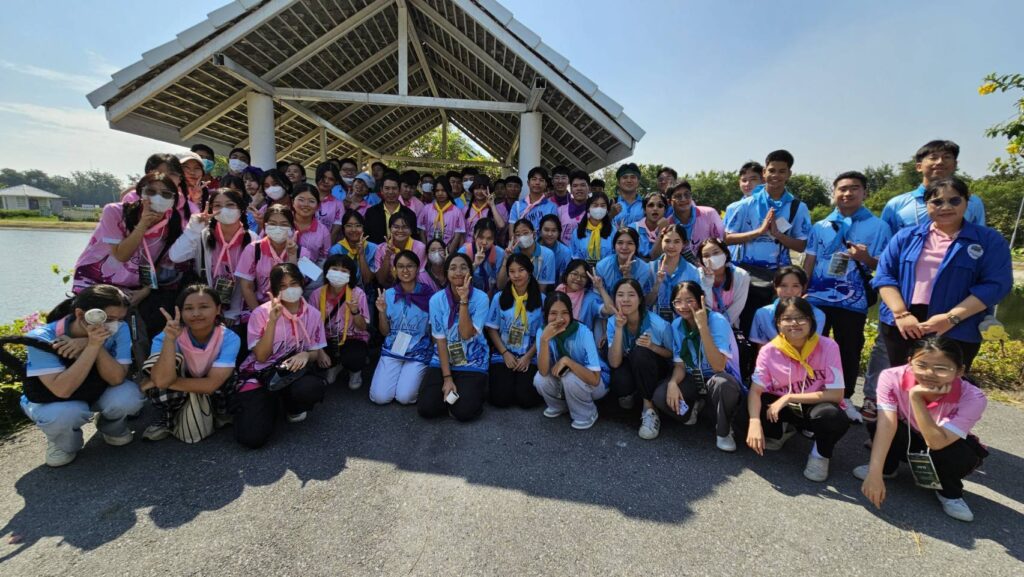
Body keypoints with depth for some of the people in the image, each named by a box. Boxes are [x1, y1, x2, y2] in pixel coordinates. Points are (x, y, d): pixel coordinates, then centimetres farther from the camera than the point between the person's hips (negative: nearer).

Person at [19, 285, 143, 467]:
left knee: (129, 395, -30)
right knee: (65, 414, -35)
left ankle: (112, 427, 6)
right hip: (51, 401, -2)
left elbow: (117, 379, -29)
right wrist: (93, 345, -46)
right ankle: (64, 443, 2)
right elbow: (62, 390, -39)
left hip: (98, 393, 2)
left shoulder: (120, 330, -24)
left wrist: (95, 345, -41)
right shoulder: (42, 338, -29)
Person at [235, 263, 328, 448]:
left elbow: (315, 352, 7)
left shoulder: (312, 314, 1)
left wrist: (306, 355, -19)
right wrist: (272, 320, -22)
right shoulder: (261, 313, -8)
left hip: (293, 372, 2)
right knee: (252, 437, -22)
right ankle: (270, 404, 15)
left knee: (313, 388, -36)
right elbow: (261, 356, -12)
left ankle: (292, 408, 4)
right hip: (259, 374, -2)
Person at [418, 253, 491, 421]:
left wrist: (464, 300, -28)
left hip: (473, 363, -2)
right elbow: (440, 340, -8)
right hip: (443, 361, 2)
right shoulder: (437, 299, -8)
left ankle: (473, 390, 14)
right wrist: (447, 377, -13)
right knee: (426, 408, -14)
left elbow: (466, 334, -21)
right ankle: (448, 391, 17)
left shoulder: (480, 298, -13)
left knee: (464, 412, -19)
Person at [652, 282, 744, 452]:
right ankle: (692, 407, 11)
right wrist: (673, 382, -23)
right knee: (660, 396, -25)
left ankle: (724, 431, -9)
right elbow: (680, 365, 0)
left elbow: (718, 367, -33)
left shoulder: (717, 321, -22)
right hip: (692, 380, 4)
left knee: (723, 383, -40)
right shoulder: (677, 325, -6)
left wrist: (702, 327, -38)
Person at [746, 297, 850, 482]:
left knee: (835, 417, -36)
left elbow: (836, 394, -20)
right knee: (757, 404, -25)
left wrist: (789, 397, -25)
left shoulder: (828, 347, -17)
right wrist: (755, 422, -38)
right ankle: (778, 434, 11)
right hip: (783, 407, 3)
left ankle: (821, 454, 0)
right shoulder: (769, 351, -14)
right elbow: (755, 391, -20)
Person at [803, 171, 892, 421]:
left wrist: (866, 259, -22)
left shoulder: (878, 226, 0)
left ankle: (845, 398, 26)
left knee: (849, 352, 9)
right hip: (817, 299, 1)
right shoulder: (820, 227, 6)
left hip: (854, 302, -1)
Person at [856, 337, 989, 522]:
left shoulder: (972, 398, -30)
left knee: (961, 456, -34)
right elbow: (886, 425, -36)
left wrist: (916, 397, -46)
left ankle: (950, 492, 2)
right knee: (876, 421, -31)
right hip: (908, 439, 0)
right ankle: (887, 468, 2)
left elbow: (936, 443, -39)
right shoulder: (892, 378, -30)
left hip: (946, 444, 0)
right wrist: (875, 473, -44)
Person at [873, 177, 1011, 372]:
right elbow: (885, 274, 1)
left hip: (956, 332, -1)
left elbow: (995, 284, -4)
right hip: (901, 326, 1)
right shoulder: (906, 236, 8)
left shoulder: (990, 240, 5)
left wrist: (951, 318, -16)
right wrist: (901, 314, -12)